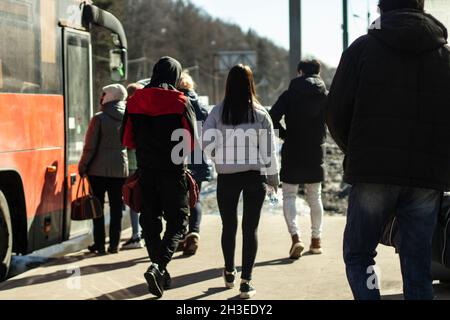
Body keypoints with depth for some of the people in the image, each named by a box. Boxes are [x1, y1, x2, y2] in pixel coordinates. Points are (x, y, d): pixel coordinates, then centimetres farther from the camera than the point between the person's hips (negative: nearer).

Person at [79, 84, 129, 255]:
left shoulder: (99, 118, -10)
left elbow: (90, 146, -9)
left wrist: (83, 166, 1)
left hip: (99, 169, -3)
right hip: (120, 168, 3)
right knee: (116, 208, 9)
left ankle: (99, 244, 4)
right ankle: (114, 244, 9)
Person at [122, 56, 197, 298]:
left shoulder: (135, 100, 3)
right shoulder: (180, 102, -8)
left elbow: (128, 140, 6)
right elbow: (192, 141, -6)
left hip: (146, 169, 4)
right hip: (173, 170, -4)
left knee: (150, 220, 12)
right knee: (177, 220, 4)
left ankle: (161, 274, 15)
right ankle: (159, 265, -17)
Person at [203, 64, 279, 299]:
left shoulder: (218, 112, -5)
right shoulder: (260, 114, -5)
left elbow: (208, 142, -12)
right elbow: (268, 150, -2)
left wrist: (218, 157, 7)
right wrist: (273, 177, 8)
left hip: (226, 177, 1)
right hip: (254, 176, -1)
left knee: (229, 226, 16)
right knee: (250, 228, 4)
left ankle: (230, 273, 29)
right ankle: (246, 281, 0)